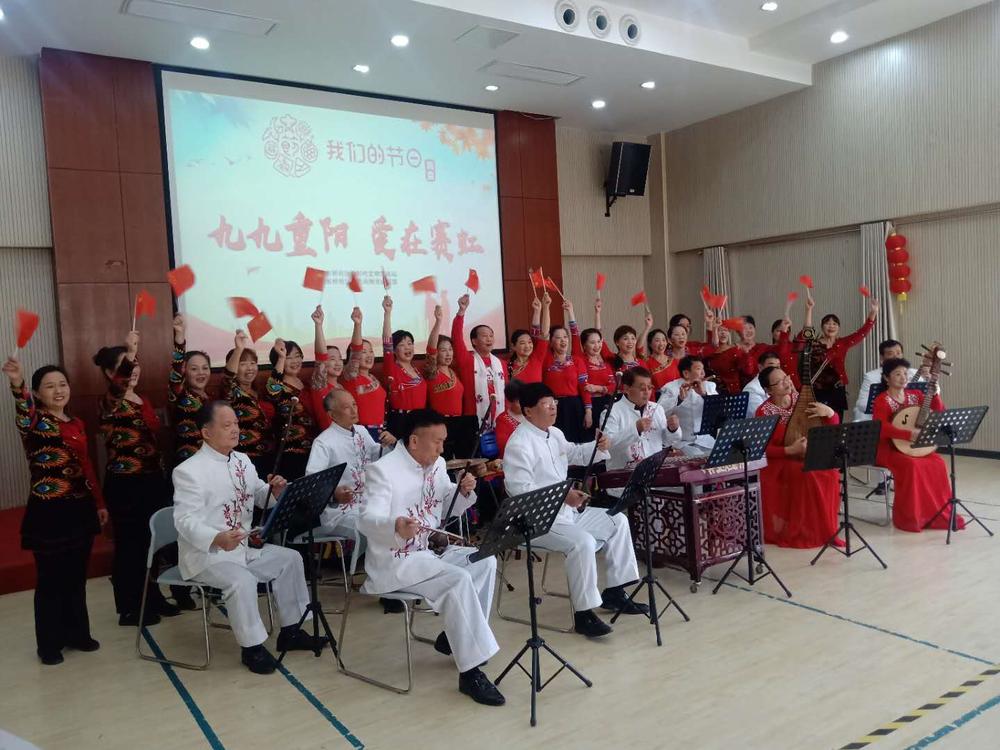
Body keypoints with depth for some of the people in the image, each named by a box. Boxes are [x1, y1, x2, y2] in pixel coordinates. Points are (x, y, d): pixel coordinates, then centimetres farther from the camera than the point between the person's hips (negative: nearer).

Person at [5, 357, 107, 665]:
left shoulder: (77, 423, 10)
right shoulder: (34, 422, -9)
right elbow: (23, 411, -34)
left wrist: (99, 504, 15)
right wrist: (17, 383, -56)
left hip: (80, 509, 6)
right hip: (48, 512, -6)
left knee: (76, 576, 15)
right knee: (50, 579, 5)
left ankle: (77, 634, 29)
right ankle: (49, 644, 19)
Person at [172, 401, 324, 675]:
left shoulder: (242, 461, 8)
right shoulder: (189, 471, -18)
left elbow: (260, 495, 16)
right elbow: (185, 521, -26)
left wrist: (275, 490, -9)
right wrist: (217, 539, -44)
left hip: (244, 548, 9)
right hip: (206, 555, -9)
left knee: (290, 558, 5)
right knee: (242, 580, -32)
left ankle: (290, 632, 15)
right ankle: (252, 647, -11)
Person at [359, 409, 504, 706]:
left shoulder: (437, 465, 7)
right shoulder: (383, 470, -18)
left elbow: (449, 510, 15)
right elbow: (367, 520, -30)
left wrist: (463, 492, -8)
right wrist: (396, 525, -52)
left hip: (431, 551, 8)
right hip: (394, 562, -8)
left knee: (486, 561, -9)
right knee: (459, 580, -27)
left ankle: (458, 635, 5)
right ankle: (470, 672, -19)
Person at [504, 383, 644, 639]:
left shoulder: (555, 433, 10)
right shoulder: (519, 444, -20)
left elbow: (574, 454, 28)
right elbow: (521, 490, -27)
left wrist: (598, 448, 7)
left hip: (567, 511, 10)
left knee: (618, 521, 8)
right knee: (583, 542, -32)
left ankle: (614, 592, 16)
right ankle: (583, 614, -17)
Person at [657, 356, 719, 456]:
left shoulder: (709, 386, 12)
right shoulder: (670, 388, -2)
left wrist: (704, 394, -20)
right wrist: (679, 398, -29)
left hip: (706, 440, 4)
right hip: (682, 441, -4)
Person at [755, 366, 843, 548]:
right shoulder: (764, 412, -9)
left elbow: (834, 427, 4)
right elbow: (764, 448, -12)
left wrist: (829, 412, -18)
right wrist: (790, 450, -26)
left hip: (811, 456, 4)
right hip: (780, 461, -4)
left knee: (830, 472, -27)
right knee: (807, 475, -33)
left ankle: (825, 528, -13)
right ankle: (805, 532, -19)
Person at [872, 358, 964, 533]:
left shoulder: (916, 395, 9)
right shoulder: (882, 401, -11)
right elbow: (881, 428, -26)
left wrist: (934, 395, -9)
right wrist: (910, 434, -34)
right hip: (887, 449, -6)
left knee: (937, 463, -19)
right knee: (911, 465, -32)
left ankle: (939, 513, -5)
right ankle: (909, 517, -18)